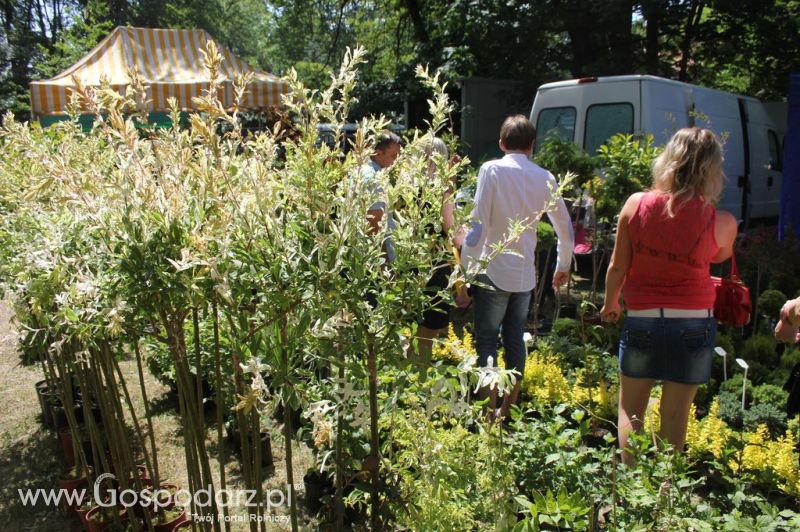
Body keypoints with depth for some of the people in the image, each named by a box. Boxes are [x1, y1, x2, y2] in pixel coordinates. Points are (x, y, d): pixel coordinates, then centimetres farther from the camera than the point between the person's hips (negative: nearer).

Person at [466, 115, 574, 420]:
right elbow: (565, 228, 12)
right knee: (515, 340, 15)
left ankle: (489, 414, 8)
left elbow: (478, 224, -14)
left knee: (486, 341, 5)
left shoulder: (492, 170, -8)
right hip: (525, 274, 5)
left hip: (493, 272, -4)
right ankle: (508, 410, 26)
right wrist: (563, 266, 27)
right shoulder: (544, 178, 5)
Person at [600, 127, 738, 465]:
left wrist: (609, 303, 13)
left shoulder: (636, 204, -10)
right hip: (694, 325, 0)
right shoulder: (721, 222, -11)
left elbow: (617, 266, -3)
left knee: (630, 411, 16)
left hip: (641, 321, 0)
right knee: (675, 418, 14)